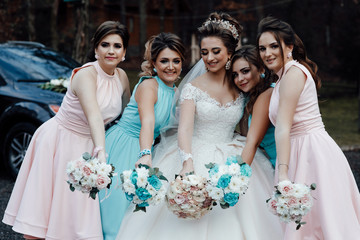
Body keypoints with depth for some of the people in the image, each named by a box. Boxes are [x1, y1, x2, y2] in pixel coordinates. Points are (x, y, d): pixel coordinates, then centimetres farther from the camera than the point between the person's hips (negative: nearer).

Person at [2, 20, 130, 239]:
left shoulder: (122, 77, -1)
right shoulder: (86, 75, -22)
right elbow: (94, 116, -39)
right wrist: (101, 153, -52)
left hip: (85, 146, 6)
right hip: (57, 142, -6)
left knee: (79, 219, 6)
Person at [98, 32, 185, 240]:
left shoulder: (176, 92, 6)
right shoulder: (148, 85, -17)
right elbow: (147, 121, -33)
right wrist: (145, 155, -47)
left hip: (142, 149, 7)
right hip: (121, 148, -7)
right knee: (118, 207, -5)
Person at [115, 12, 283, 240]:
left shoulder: (240, 89, 7)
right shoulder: (193, 88, -3)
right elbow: (185, 129, -16)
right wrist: (188, 164, -31)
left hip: (231, 162, 3)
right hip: (196, 160, -3)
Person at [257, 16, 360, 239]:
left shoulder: (293, 73, -12)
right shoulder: (284, 76, 19)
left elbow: (283, 128, -21)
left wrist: (282, 173, -25)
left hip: (313, 152, -10)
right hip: (302, 153, 10)